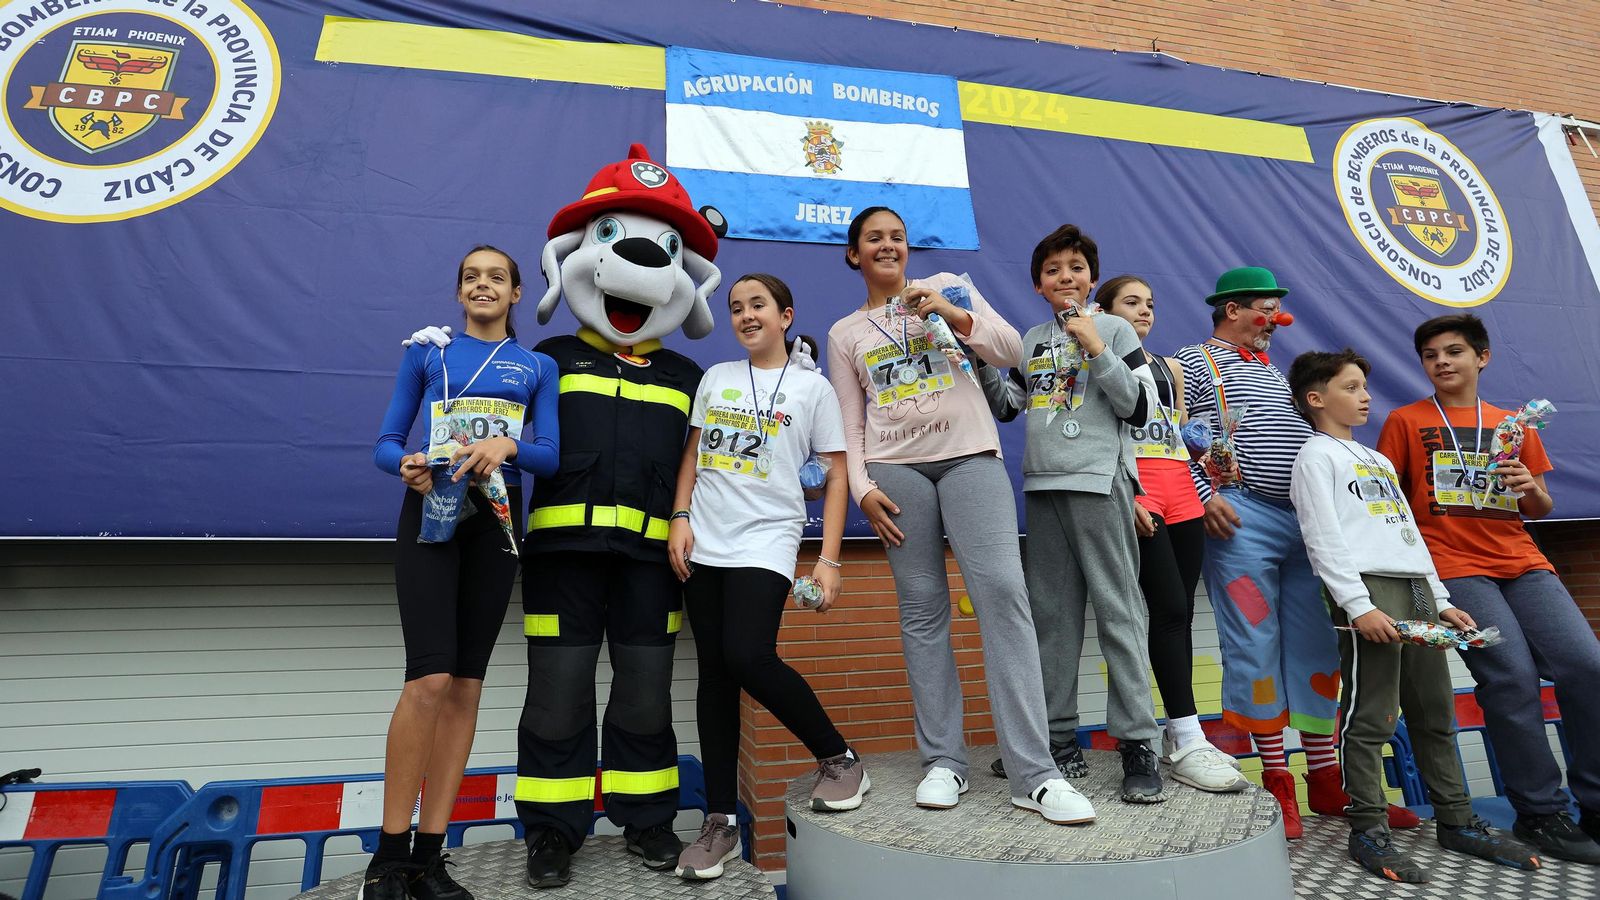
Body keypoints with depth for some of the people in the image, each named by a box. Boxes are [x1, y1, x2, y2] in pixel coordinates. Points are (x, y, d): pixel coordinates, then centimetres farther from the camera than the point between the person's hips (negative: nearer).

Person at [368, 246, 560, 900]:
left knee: (466, 683, 2)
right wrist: (407, 466, -15)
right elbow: (386, 442, 7)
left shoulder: (538, 367, 13)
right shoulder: (427, 353, 11)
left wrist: (509, 444, -17)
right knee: (430, 678, -14)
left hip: (495, 521, 2)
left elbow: (550, 456, 3)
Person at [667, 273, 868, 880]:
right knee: (714, 672, 5)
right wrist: (681, 518, 1)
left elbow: (836, 474, 1)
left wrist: (829, 560, -5)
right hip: (704, 545, 4)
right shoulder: (716, 378, 14)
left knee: (749, 658, -20)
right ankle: (720, 821, 15)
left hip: (766, 542, -4)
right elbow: (692, 456, 16)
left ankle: (840, 760, 5)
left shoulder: (812, 386, 4)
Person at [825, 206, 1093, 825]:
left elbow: (1011, 350, 8)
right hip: (896, 468, 1)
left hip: (970, 455, -1)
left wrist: (951, 313, -6)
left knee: (1002, 592, -15)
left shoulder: (947, 286, 16)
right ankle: (943, 763, 7)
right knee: (922, 608, -3)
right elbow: (850, 424, 12)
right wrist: (862, 488, -3)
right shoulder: (844, 333, 17)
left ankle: (1034, 775, -14)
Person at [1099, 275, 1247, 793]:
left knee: (1181, 612, 3)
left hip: (1181, 494, 7)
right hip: (1133, 494, -6)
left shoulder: (1170, 368, 26)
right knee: (1169, 609, -14)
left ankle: (1176, 737, 10)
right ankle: (1187, 743, -10)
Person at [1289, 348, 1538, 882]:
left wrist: (1442, 601, 17)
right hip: (1369, 587, -8)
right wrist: (1358, 605, -19)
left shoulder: (1378, 460, 27)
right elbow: (1324, 540, -11)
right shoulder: (1317, 456, 0)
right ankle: (1368, 831, -1)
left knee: (1436, 713, 12)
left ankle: (1456, 821, 23)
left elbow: (1410, 534, 25)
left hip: (1418, 589, 8)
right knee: (1370, 716, -7)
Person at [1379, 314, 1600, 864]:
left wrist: (1530, 487, -1)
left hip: (1522, 563, 4)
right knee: (1512, 675, -17)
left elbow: (1541, 509, 22)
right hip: (1454, 569, -4)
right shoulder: (1406, 422, 7)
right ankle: (1539, 813, -3)